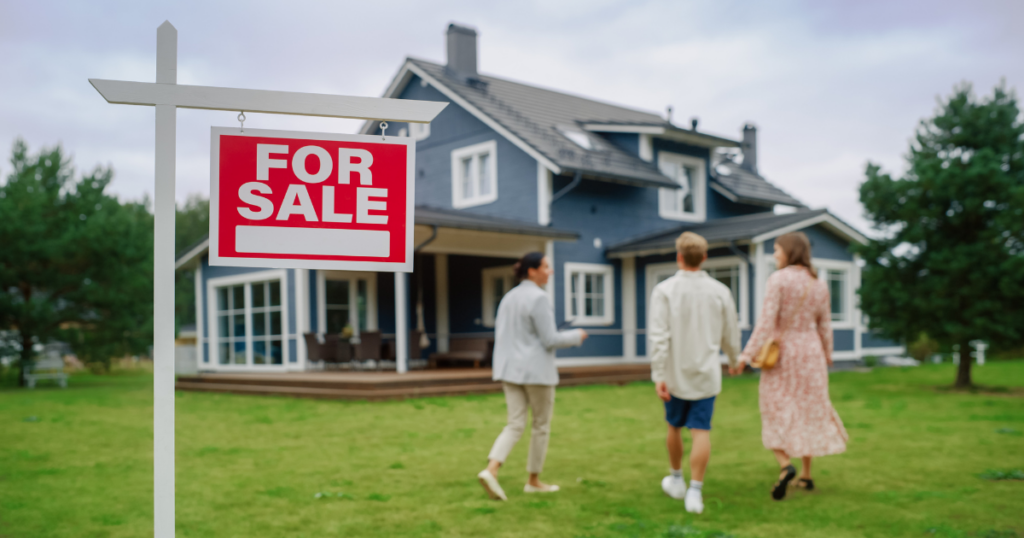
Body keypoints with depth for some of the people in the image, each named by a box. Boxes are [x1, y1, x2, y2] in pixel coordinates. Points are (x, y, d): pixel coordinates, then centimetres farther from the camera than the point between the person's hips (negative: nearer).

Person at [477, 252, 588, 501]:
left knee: (515, 425, 5)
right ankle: (534, 480, 18)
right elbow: (550, 339, -16)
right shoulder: (539, 298, -15)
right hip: (536, 370, -7)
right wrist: (577, 336, 0)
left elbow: (501, 335, 14)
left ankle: (491, 470, -15)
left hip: (510, 369, 7)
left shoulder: (509, 297, 11)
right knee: (542, 425, 9)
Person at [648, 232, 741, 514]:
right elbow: (731, 336, 6)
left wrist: (658, 376, -14)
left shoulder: (664, 290, -9)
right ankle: (695, 491, -5)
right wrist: (735, 361, 25)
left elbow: (659, 337, -15)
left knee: (675, 427, 18)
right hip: (707, 373, 0)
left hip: (676, 374, 0)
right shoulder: (720, 291, -2)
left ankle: (676, 479, 34)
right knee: (701, 431, 0)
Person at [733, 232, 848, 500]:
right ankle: (806, 475, 20)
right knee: (809, 410, 14)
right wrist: (827, 355, 22)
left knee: (776, 412, 4)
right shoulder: (819, 284, 3)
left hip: (781, 352, -5)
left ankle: (785, 465, -18)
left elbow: (767, 320, -20)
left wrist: (748, 353, -20)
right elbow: (825, 325, 7)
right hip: (811, 352, 5)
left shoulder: (779, 279, -14)